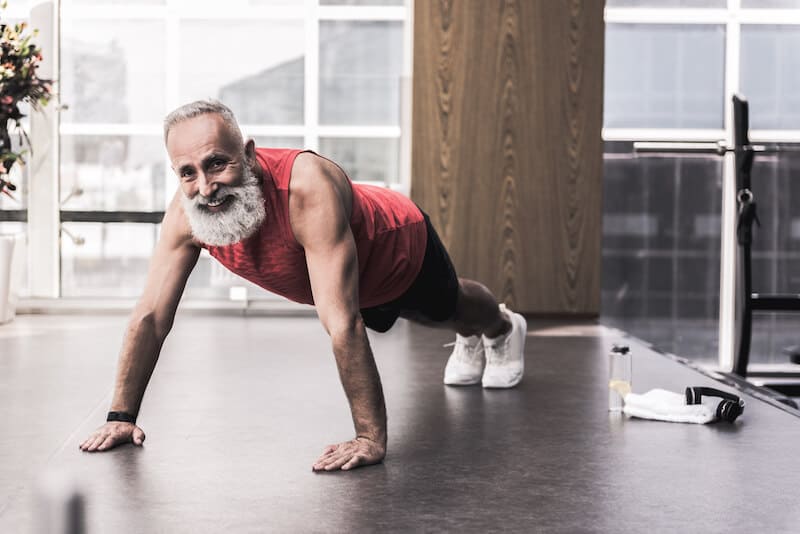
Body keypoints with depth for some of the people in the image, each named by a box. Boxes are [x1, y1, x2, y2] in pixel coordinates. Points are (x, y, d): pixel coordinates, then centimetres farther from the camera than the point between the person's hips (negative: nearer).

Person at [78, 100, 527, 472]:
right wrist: (122, 415, -26)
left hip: (402, 246, -5)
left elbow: (343, 324, -54)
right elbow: (151, 316, -26)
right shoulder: (184, 213, -34)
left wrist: (371, 438, -53)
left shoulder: (308, 186, -52)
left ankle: (504, 328, 67)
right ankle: (469, 342, 71)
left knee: (449, 308, 30)